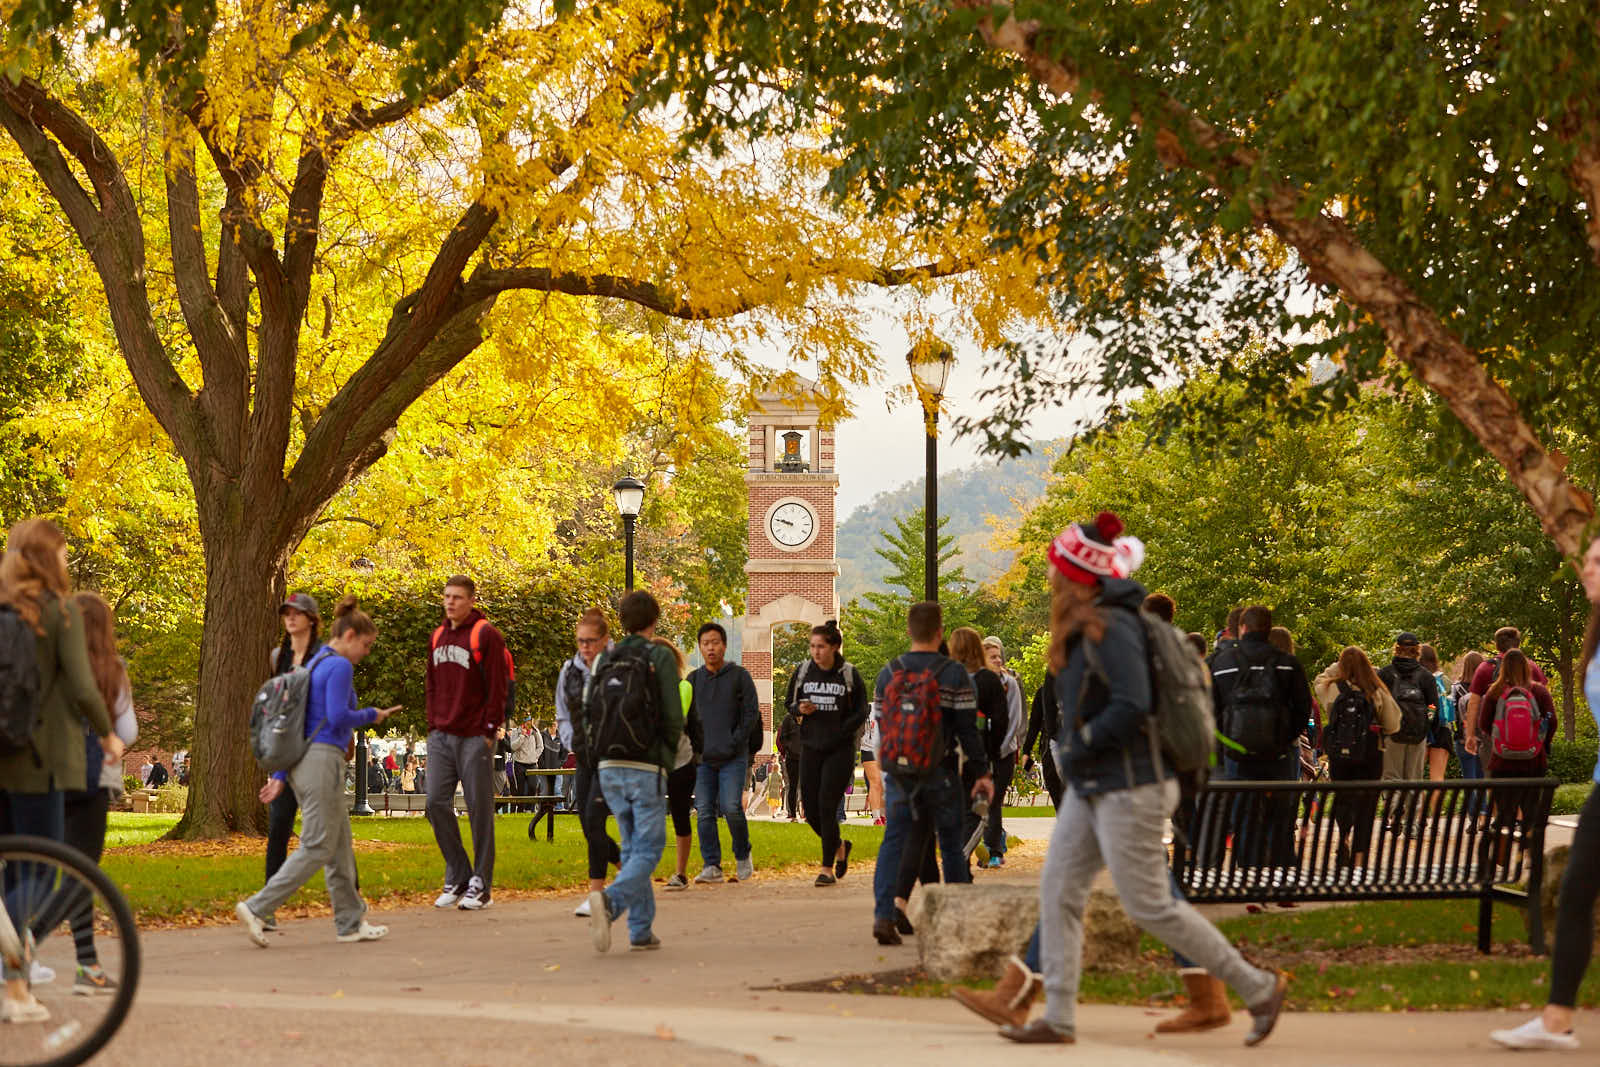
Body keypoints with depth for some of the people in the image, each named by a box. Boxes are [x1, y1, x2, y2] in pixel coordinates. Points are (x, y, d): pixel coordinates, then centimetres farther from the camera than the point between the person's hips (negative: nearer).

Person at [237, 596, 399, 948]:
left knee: (340, 847, 13)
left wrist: (280, 775, 16)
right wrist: (371, 716, -2)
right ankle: (256, 909, -12)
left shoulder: (314, 665, 18)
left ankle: (351, 922, 17)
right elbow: (338, 717, -21)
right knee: (317, 849, -7)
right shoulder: (339, 666, -10)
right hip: (323, 760, -10)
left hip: (304, 761, 10)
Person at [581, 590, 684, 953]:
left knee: (632, 848, 16)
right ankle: (610, 901, -28)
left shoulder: (604, 661, 8)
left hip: (608, 769, 5)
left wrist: (599, 756, 15)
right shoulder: (660, 658, -5)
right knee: (648, 850, -2)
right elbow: (674, 718, -8)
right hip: (647, 769, -5)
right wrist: (668, 758, 9)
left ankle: (641, 930, 11)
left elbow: (588, 716, 4)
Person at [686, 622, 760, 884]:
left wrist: (735, 743, -9)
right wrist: (694, 747, 3)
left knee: (731, 807, -13)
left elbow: (751, 712, -2)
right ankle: (711, 866, 3)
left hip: (733, 757, -4)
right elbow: (685, 715, 15)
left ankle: (743, 856, 9)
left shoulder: (739, 676, 2)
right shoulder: (694, 679, 11)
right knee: (704, 812, -2)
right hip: (704, 759, 4)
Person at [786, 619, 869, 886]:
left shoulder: (849, 674, -4)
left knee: (827, 807, -10)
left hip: (840, 749, -4)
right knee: (811, 810, 3)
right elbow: (789, 701, 16)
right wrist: (800, 708, -8)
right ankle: (839, 846, 31)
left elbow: (861, 712, 1)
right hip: (810, 748, 4)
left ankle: (828, 868, -1)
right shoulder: (803, 671, 5)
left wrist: (838, 733, -13)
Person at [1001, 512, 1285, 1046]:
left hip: (1128, 787, -10)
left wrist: (1081, 742, -18)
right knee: (1058, 890, 6)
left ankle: (1258, 987, 6)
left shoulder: (1110, 628, -19)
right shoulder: (1085, 627, 11)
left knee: (1150, 905, -5)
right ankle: (1058, 1018, 9)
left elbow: (1131, 705, -29)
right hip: (1091, 787, 10)